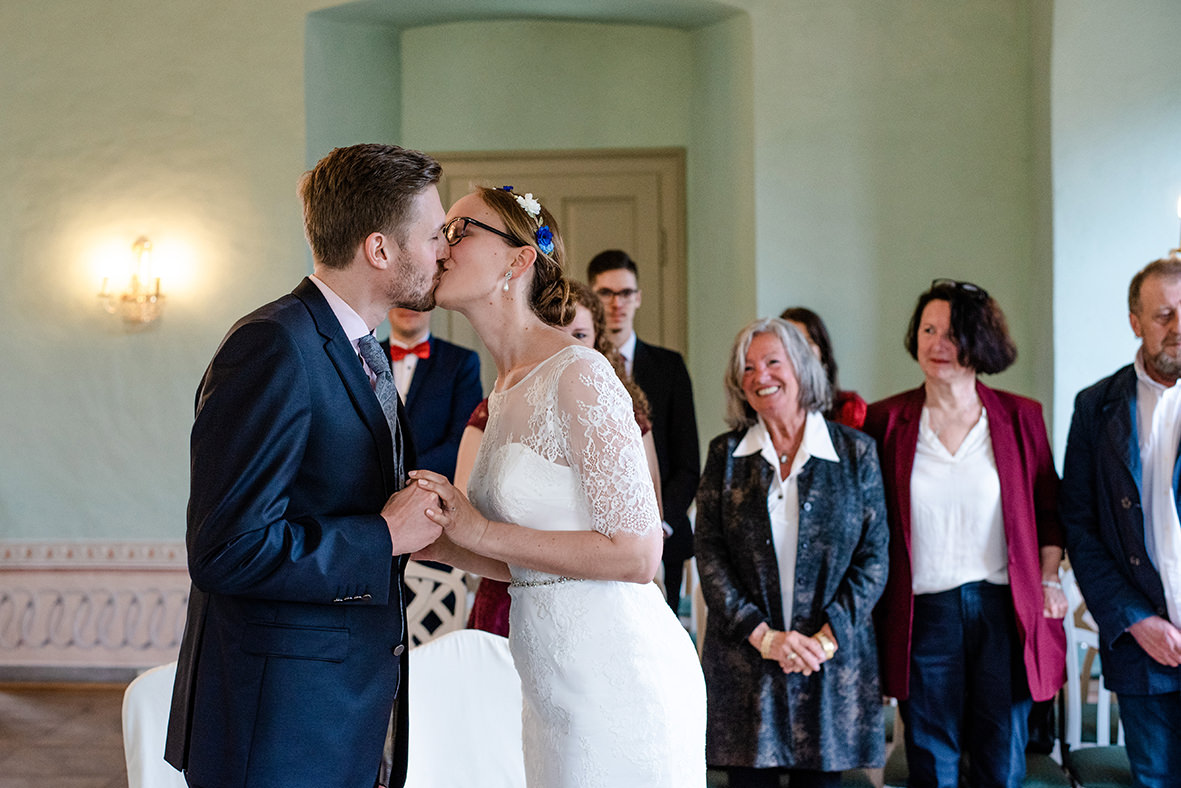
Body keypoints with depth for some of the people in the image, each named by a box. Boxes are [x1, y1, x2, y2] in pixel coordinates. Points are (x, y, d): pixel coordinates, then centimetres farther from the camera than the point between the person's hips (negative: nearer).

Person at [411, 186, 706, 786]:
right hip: (558, 685, 8)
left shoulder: (578, 375, -16)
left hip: (617, 677, -8)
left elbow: (635, 554, -19)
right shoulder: (507, 388, 11)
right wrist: (439, 541, 0)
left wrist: (483, 532, -17)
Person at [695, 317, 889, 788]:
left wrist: (827, 637, -10)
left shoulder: (855, 452, 4)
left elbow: (874, 557, 1)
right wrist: (761, 635, -10)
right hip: (743, 661, 1)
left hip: (832, 660, 0)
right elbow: (709, 557, 1)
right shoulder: (724, 454, 6)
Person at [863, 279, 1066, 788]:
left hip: (1004, 607, 1)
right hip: (924, 609, 0)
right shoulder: (887, 421, 2)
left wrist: (1049, 581, 6)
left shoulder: (1019, 417, 4)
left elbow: (1048, 509, 13)